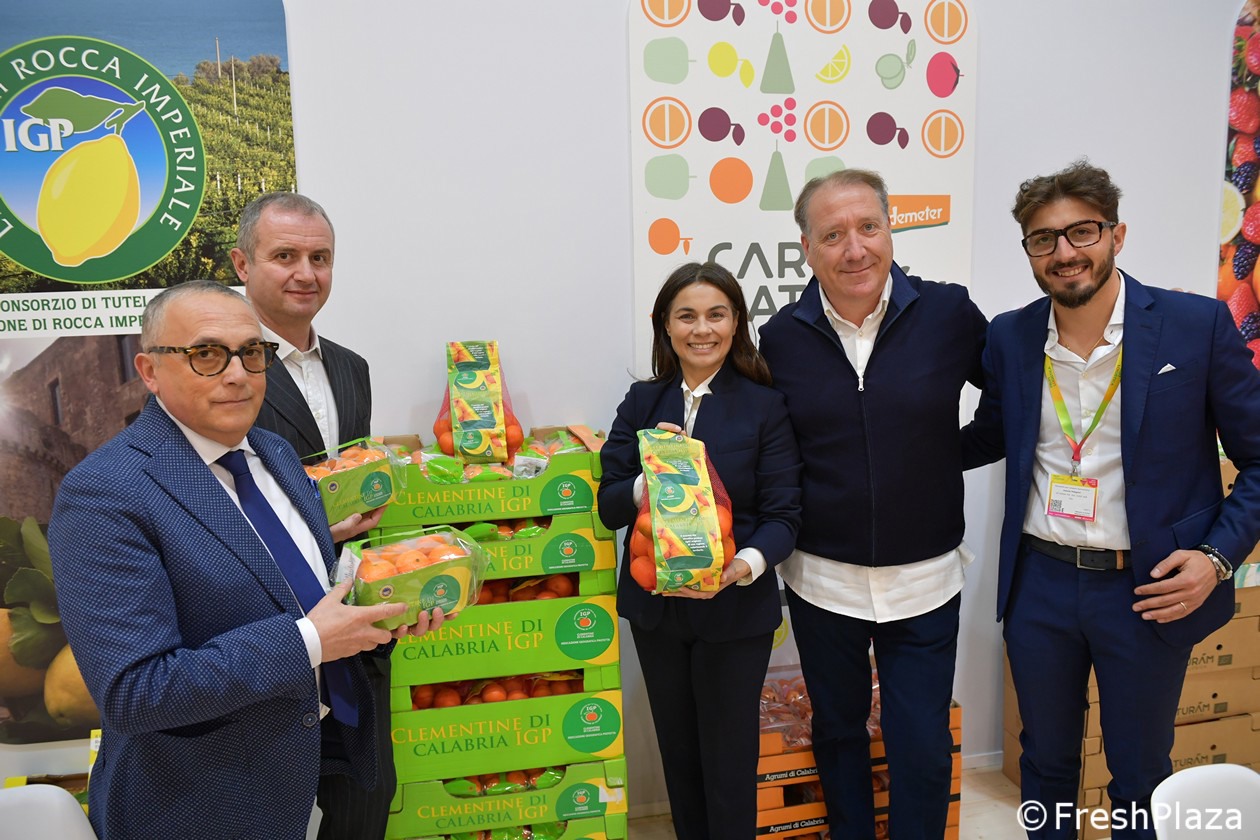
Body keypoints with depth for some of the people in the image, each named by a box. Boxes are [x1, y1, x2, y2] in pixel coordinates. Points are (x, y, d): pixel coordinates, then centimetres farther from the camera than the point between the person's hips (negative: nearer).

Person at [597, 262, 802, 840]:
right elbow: (609, 507, -2)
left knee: (728, 759, 11)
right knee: (679, 754, 20)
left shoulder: (764, 406, -8)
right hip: (654, 607, 3)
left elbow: (782, 515, -10)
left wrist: (746, 565, -29)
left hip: (735, 611, -3)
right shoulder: (642, 402, 2)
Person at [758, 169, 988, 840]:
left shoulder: (949, 314, -8)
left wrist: (947, 455, -1)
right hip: (821, 579, 1)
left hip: (924, 580, -1)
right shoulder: (780, 338, -5)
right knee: (837, 732, 20)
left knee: (922, 750, 9)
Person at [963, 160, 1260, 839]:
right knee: (1045, 760, 21)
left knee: (1139, 776, 17)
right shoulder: (1008, 337, -1)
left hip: (1150, 590, -2)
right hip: (1039, 584, 3)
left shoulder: (1198, 325, -9)